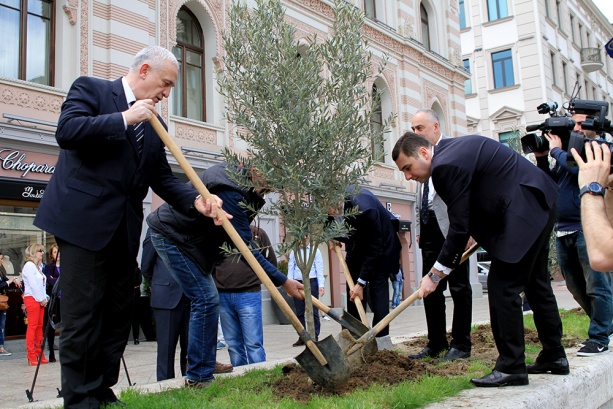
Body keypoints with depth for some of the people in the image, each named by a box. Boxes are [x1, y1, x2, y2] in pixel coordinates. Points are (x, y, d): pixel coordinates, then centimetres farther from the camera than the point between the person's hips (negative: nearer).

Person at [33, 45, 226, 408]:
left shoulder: (153, 123, 17)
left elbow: (162, 177, 11)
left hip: (124, 228, 7)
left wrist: (195, 200, -6)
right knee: (82, 316, -4)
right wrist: (124, 118, -13)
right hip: (83, 220, -7)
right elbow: (67, 131, -16)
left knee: (119, 315, 9)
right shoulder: (90, 89, 1)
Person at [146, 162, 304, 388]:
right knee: (206, 299, -12)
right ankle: (198, 377, -4)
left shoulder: (237, 172, -2)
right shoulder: (229, 193, -32)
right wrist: (283, 281, -29)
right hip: (171, 236, -10)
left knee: (207, 299, 14)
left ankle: (207, 363, 27)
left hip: (189, 237, 10)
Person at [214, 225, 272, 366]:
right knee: (233, 344, 9)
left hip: (249, 294, -2)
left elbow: (271, 262, 12)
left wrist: (255, 279, 7)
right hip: (223, 296, 2)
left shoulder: (257, 233, 5)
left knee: (254, 343, -6)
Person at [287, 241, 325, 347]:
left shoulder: (315, 251, 6)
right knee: (299, 312, 5)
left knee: (313, 311, -1)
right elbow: (290, 269, 11)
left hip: (311, 282, -2)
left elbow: (319, 269, 2)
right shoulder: (294, 252, 11)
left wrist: (321, 285, -6)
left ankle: (315, 336, 7)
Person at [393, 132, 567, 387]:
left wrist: (436, 274, -13)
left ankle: (511, 367, 0)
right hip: (539, 204, 11)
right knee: (536, 284, 18)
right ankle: (554, 357, 31)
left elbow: (459, 228, -20)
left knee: (502, 287, -8)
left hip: (523, 213, -11)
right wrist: (480, 231, 15)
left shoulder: (446, 166, -21)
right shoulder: (451, 148, 10)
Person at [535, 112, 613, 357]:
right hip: (563, 230, 8)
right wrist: (541, 159, 6)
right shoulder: (569, 149, 19)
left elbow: (582, 167, -21)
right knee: (576, 287, 15)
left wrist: (556, 150, -7)